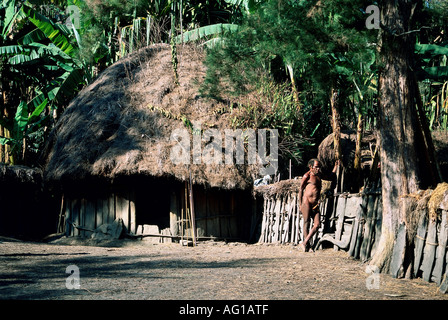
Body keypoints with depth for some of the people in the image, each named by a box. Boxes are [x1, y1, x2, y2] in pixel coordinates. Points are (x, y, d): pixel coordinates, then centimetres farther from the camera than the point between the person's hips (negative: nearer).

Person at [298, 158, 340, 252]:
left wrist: (336, 167, 26)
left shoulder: (319, 175, 19)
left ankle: (304, 243, 2)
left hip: (315, 204, 7)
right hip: (306, 202, -7)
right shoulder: (307, 176, -2)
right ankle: (306, 246, -2)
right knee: (306, 223, -6)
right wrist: (300, 204, -8)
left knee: (317, 225, -3)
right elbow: (300, 189, -2)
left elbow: (331, 178, 34)